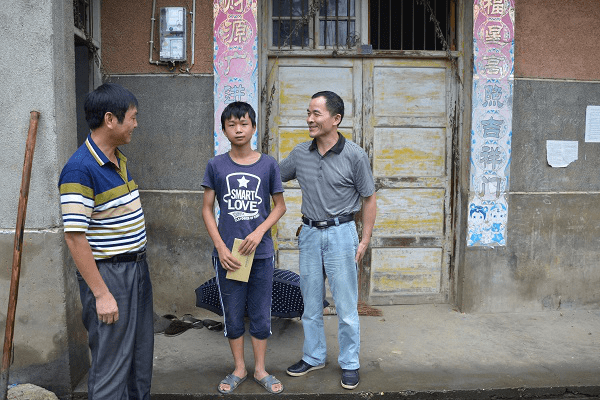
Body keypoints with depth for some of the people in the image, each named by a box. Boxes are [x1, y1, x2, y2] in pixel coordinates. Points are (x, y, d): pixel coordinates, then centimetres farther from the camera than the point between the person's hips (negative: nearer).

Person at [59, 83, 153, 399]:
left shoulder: (119, 160, 8)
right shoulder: (80, 168, -20)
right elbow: (74, 237, -22)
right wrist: (101, 294, -22)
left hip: (137, 267, 9)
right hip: (107, 274, -9)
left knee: (141, 353, 21)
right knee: (112, 362, 4)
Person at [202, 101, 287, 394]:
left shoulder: (268, 164, -1)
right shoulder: (216, 165, -1)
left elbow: (280, 206, 4)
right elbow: (207, 209, 2)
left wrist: (259, 232, -11)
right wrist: (220, 246, -7)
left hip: (260, 252, 0)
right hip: (227, 253, 0)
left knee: (261, 313, 11)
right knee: (232, 314, 12)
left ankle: (260, 369, 30)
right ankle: (239, 369, 32)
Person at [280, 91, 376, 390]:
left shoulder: (354, 155, -9)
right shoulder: (300, 153, 2)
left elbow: (369, 199, -3)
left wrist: (364, 240, -5)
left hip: (341, 234, -4)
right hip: (309, 234, 4)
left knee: (346, 306, 5)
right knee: (311, 303, 15)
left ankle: (349, 364, 24)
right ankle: (313, 356, 33)